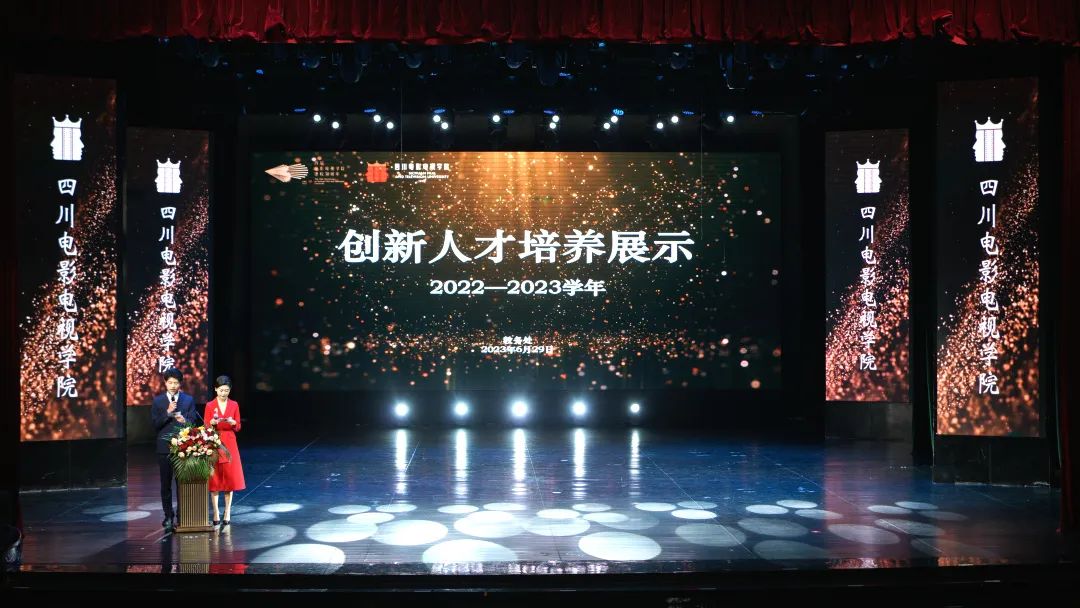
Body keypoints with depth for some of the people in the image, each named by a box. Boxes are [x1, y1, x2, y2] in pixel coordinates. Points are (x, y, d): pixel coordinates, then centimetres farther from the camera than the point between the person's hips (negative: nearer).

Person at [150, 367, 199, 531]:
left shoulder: (189, 400, 5)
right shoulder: (158, 401, 4)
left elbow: (193, 422, 2)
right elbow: (155, 424, -2)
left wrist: (184, 421, -20)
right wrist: (168, 412, -16)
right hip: (164, 447, 1)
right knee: (166, 484, 6)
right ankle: (168, 516, 15)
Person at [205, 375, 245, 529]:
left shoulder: (234, 405, 4)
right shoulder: (210, 406, 0)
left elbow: (238, 427, 5)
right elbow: (205, 427, -1)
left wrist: (232, 422, -16)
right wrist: (213, 422, -21)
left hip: (229, 444, 1)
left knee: (230, 477, 3)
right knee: (214, 478, 0)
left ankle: (227, 513, 12)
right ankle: (216, 514, 6)